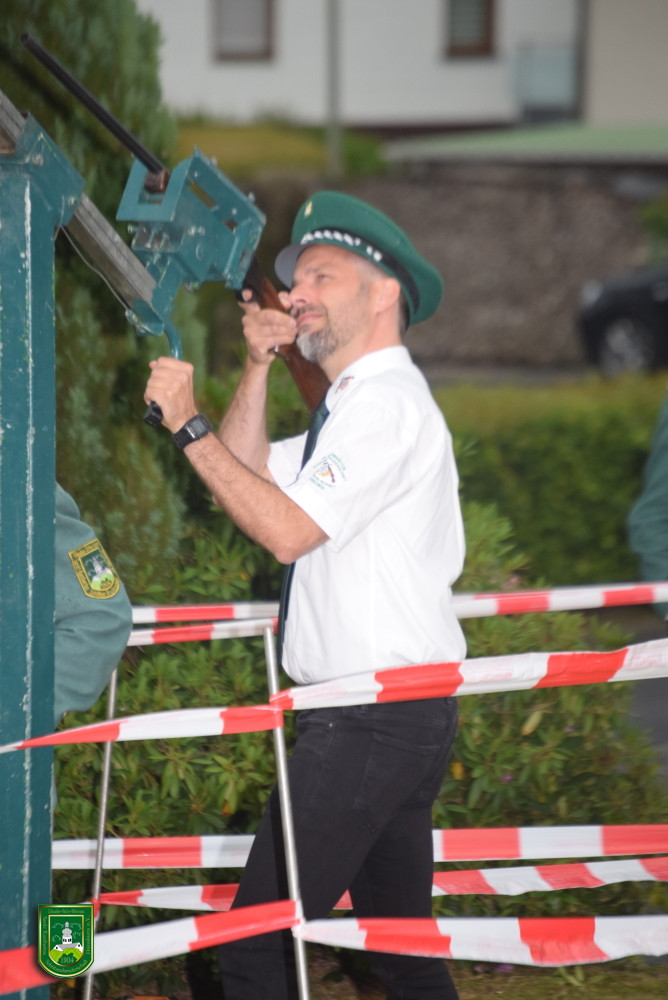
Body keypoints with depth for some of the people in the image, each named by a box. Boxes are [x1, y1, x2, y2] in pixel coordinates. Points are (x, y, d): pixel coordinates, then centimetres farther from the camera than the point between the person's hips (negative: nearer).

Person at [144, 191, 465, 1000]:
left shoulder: (386, 404, -12)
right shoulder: (362, 407, 22)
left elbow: (285, 529, -21)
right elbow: (249, 474, 21)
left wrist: (187, 425, -16)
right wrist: (259, 367, 11)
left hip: (374, 720, -11)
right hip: (398, 717, 11)